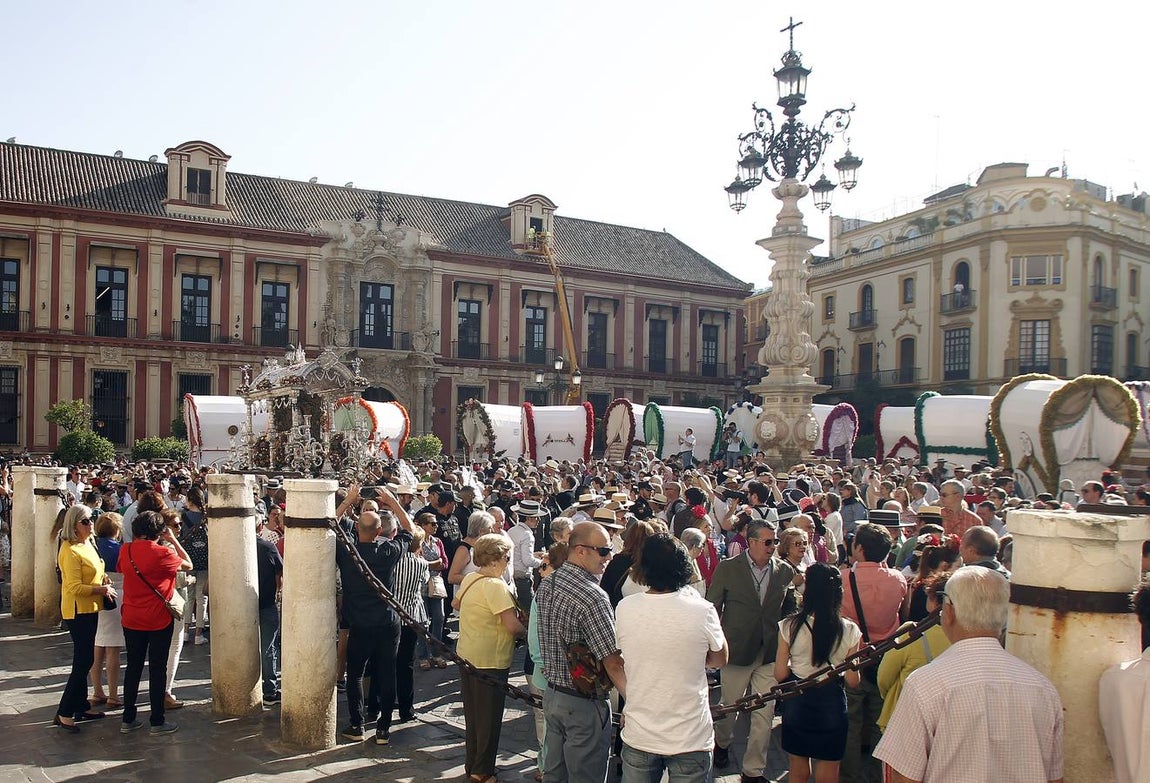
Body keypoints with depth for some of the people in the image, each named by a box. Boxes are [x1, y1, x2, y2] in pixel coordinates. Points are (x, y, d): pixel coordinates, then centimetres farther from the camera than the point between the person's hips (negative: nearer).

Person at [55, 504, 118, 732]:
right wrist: (101, 589, -20)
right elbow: (75, 587, -23)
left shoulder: (87, 544, 10)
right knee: (83, 662, -8)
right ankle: (64, 713, -1)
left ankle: (81, 708, 24)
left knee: (84, 661, 15)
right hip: (78, 611, -10)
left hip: (89, 610, 10)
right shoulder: (70, 551, -18)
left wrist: (103, 577, 8)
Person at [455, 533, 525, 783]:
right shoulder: (495, 586, -23)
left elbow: (456, 603, 23)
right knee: (489, 718, 7)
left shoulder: (469, 579, 3)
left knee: (473, 714, 20)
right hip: (490, 661, -8)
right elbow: (513, 626, -27)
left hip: (466, 656, 8)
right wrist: (528, 631, -9)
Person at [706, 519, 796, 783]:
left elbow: (790, 610, 11)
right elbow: (712, 608, 0)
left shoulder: (785, 571, 2)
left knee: (764, 714, 2)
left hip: (770, 653, 2)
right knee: (730, 705, 14)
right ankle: (721, 744, 44)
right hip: (737, 650, -2)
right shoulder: (727, 569, -5)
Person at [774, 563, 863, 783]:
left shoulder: (790, 626, -13)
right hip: (832, 705, 0)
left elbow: (780, 674, -8)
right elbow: (853, 680, -7)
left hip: (797, 703, 0)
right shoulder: (849, 631, -12)